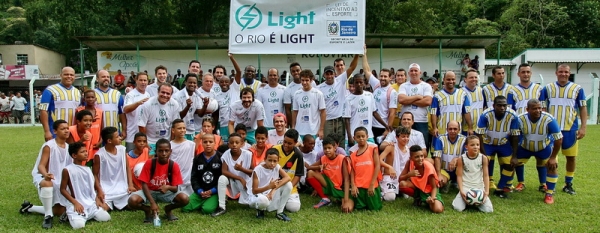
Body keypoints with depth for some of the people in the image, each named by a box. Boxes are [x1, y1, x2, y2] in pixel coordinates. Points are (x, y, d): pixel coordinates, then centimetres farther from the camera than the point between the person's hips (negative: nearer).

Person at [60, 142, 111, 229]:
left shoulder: (87, 169, 11)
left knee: (106, 218, -10)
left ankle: (88, 215, 14)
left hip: (91, 203, 5)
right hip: (77, 204, -5)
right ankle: (71, 215, 6)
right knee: (79, 225, -26)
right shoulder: (67, 170, -6)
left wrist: (97, 198, 2)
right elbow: (63, 190, -5)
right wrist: (75, 203, -12)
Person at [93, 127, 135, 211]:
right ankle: (110, 204, 14)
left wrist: (130, 185, -2)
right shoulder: (99, 155, -13)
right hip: (106, 190, -3)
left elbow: (127, 168, 6)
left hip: (122, 188, 4)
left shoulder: (122, 149, -2)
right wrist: (99, 190, -15)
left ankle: (116, 204, 19)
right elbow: (95, 175, -4)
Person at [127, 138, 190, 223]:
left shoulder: (174, 165, -15)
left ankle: (168, 209, 7)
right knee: (132, 201, -31)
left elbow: (175, 188, -13)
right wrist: (152, 203, -24)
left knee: (185, 199, -27)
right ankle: (148, 210, 4)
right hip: (150, 191, 0)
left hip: (166, 192, 1)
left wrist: (168, 187, -38)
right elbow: (144, 184, -15)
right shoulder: (149, 163, -17)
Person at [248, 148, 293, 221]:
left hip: (271, 195, 5)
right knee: (263, 200, -42)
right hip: (258, 196, -5)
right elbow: (254, 191, -23)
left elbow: (287, 178, -22)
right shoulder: (257, 170, -21)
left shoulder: (277, 167, -9)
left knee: (288, 184, -17)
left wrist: (273, 189, -32)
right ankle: (260, 210, 0)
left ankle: (280, 212, -5)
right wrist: (269, 186, -39)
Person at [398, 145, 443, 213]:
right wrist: (409, 175, -33)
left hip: (429, 191, -3)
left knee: (438, 209, -30)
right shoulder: (409, 163, -16)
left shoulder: (429, 167, -25)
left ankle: (428, 201, 6)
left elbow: (434, 187, -18)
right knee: (402, 184, -29)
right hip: (416, 187, 3)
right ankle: (418, 198, 0)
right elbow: (400, 179, -13)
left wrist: (432, 198, -39)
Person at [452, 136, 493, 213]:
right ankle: (465, 200, 15)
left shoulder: (483, 158, -3)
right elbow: (459, 176, -4)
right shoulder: (461, 159, -7)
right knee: (458, 208, -20)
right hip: (465, 188, -1)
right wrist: (461, 191, -15)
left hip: (479, 188, 1)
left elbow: (485, 176, 0)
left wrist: (487, 191, -10)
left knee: (488, 210, -16)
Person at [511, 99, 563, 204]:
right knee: (513, 163, -1)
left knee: (552, 166, -17)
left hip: (544, 147, -1)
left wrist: (553, 157, -18)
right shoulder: (520, 120, -25)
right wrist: (514, 156, -13)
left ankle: (549, 193, -3)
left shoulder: (549, 119, -30)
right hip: (525, 147, 1)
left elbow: (559, 139, -21)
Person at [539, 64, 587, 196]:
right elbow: (542, 108, 5)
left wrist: (583, 127, -2)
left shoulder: (577, 89, 4)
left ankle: (568, 184, 21)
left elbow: (583, 108, 5)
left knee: (571, 157, 6)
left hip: (571, 129, 0)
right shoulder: (547, 88, 5)